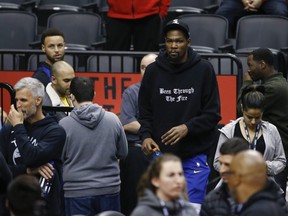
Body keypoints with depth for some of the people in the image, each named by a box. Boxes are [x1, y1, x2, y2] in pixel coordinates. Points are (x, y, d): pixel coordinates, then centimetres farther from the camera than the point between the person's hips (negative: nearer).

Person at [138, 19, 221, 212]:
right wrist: (146, 135, -6)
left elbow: (213, 113, -3)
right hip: (161, 154, 3)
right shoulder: (153, 71, 4)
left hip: (194, 155, -3)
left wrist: (188, 127, -17)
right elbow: (145, 111, 11)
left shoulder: (203, 69, -4)